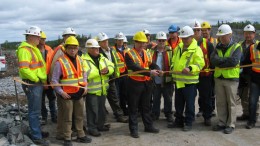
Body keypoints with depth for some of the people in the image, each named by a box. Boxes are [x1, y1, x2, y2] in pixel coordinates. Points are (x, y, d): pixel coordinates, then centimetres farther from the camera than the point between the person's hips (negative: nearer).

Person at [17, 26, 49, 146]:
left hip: (38, 83, 10)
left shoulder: (33, 48, 16)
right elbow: (24, 69, -26)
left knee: (36, 110, 19)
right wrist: (36, 79, -17)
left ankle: (37, 131, 31)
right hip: (32, 84, -10)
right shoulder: (24, 49, -16)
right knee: (34, 111, -3)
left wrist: (42, 79, 13)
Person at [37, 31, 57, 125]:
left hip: (49, 77, 3)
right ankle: (44, 117, 22)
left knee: (52, 98, 10)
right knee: (41, 99, 9)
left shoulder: (49, 49, 4)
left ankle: (54, 116, 21)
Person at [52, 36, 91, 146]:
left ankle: (80, 135, 31)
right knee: (67, 118, 4)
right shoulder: (60, 62, -14)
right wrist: (61, 92, -16)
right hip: (67, 94, -6)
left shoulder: (80, 60, 6)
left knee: (79, 116, 17)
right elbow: (54, 80, -11)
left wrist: (85, 86, 8)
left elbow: (83, 74, 19)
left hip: (79, 93, 6)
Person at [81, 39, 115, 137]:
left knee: (102, 109, 18)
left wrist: (107, 70, -20)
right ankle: (92, 128, 14)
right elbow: (85, 73, -26)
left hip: (102, 89, 7)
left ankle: (100, 125, 34)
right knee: (92, 110, 1)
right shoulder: (84, 59, -11)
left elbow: (111, 67, 4)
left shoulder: (102, 58, 11)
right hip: (91, 90, -7)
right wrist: (100, 72, -22)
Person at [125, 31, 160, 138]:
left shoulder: (147, 54, 12)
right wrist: (149, 72, -30)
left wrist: (157, 70, -19)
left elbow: (153, 64, 6)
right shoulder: (129, 54, -10)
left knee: (146, 106, 17)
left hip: (146, 83, 6)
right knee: (133, 108, 3)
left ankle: (148, 126, 29)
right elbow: (134, 67, -23)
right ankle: (133, 129, 12)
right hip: (134, 83, -6)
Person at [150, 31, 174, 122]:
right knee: (155, 99, 14)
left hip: (167, 80, -2)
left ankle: (168, 115, 24)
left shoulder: (170, 51, -3)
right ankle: (155, 114, 27)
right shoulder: (152, 51, 5)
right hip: (155, 80, 2)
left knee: (168, 99, 10)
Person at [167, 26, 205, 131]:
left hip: (189, 81, -7)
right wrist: (173, 68, 8)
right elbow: (174, 60, 24)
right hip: (178, 80, 7)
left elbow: (200, 64, -19)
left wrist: (190, 68, -33)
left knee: (189, 104, 3)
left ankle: (188, 123, 16)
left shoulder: (196, 49, -9)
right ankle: (178, 121, 29)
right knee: (178, 103, 16)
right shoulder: (178, 48, 13)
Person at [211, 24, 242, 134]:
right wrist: (226, 60, -18)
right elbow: (213, 59, -6)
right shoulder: (218, 47, 10)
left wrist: (219, 61, -13)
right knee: (220, 103, 10)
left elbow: (234, 61, -20)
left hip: (231, 78, -5)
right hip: (218, 78, 5)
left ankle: (231, 125, 12)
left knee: (231, 103, 3)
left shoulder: (236, 47, -4)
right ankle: (222, 123, 21)